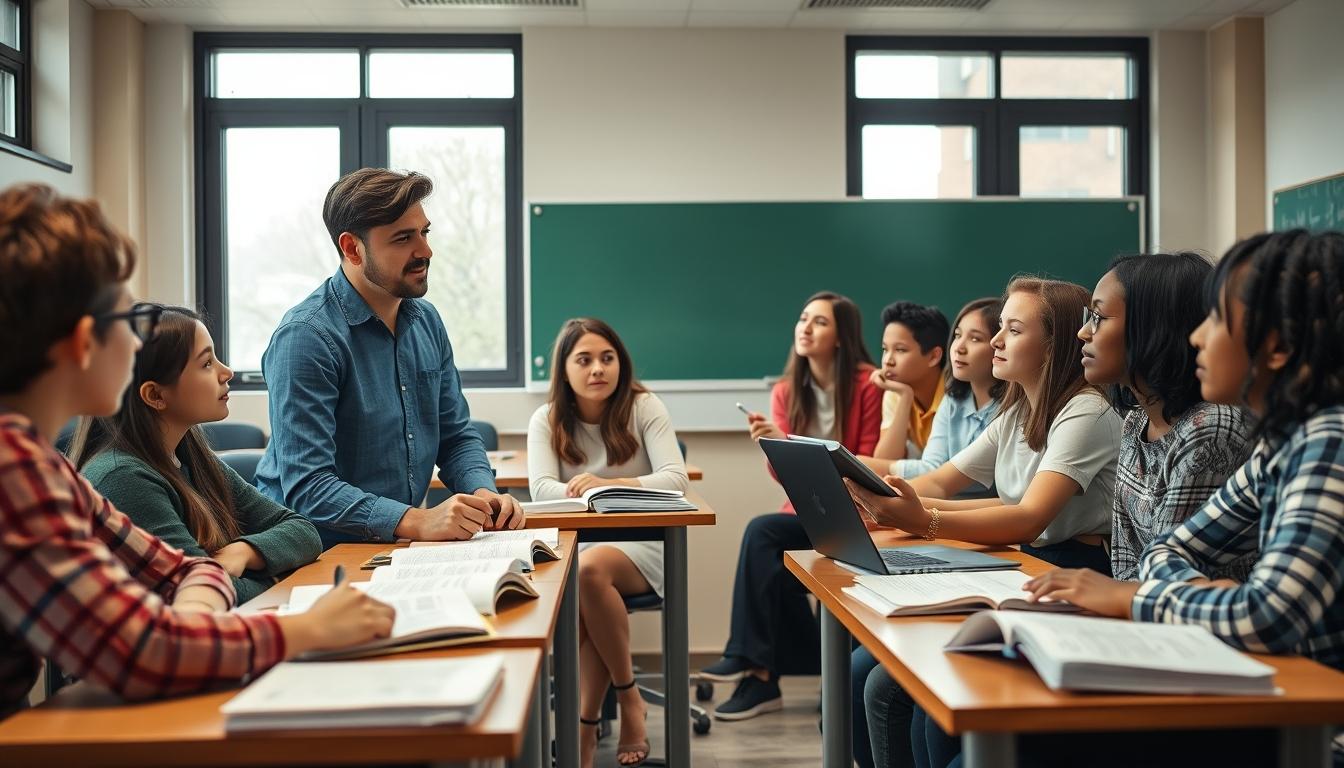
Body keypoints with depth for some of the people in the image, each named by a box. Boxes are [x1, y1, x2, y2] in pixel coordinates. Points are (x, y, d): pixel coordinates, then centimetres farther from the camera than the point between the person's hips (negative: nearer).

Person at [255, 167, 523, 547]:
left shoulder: (426, 320, 8)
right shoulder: (306, 337, -16)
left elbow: (456, 436, 14)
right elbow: (306, 487, -22)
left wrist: (483, 494, -6)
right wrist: (417, 522, -32)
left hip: (396, 544, 6)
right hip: (318, 552, -6)